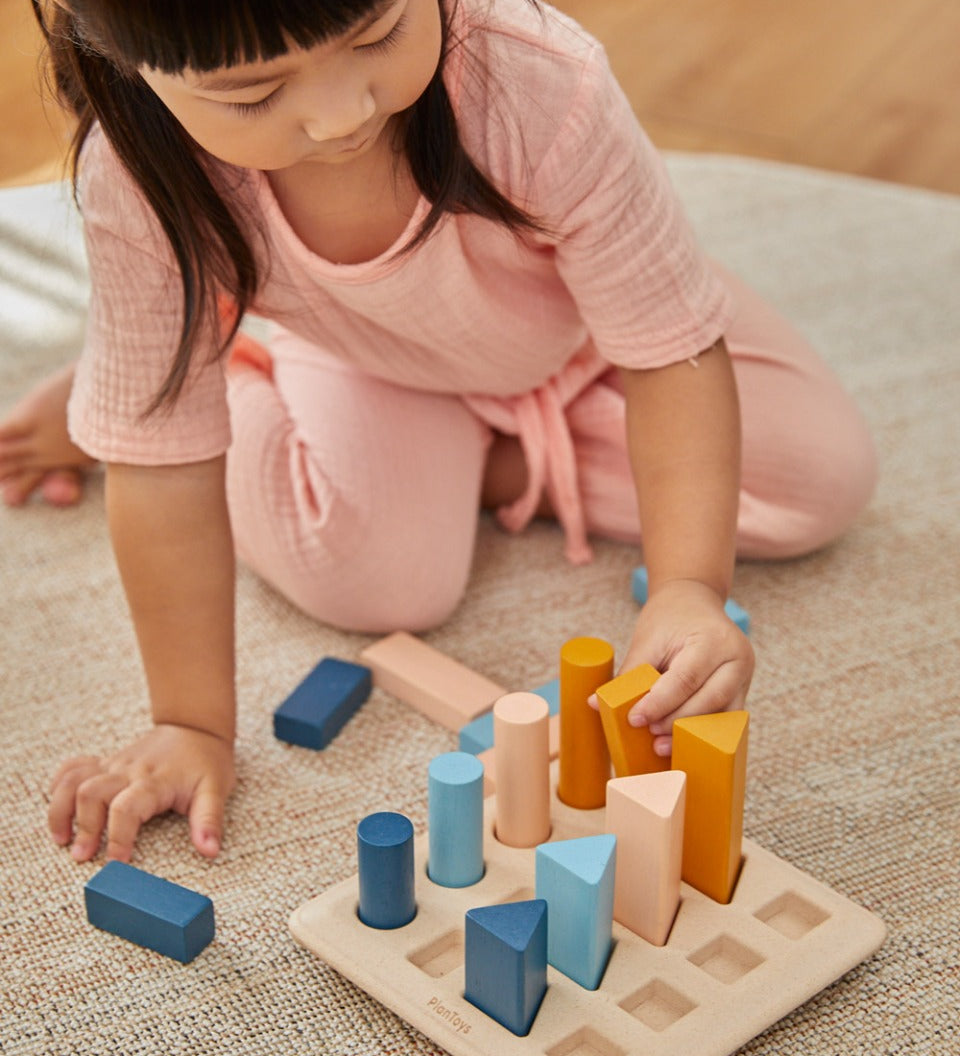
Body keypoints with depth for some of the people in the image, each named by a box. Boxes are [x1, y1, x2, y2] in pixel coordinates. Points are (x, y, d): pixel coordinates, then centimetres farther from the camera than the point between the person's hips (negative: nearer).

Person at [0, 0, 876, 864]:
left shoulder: (540, 87, -43)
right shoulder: (139, 174, -38)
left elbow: (671, 351, -33)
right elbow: (163, 453, -29)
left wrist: (689, 588, -47)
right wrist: (192, 726, -25)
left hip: (582, 323, 2)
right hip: (372, 364, -1)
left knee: (828, 476, -8)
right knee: (375, 586, -24)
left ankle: (492, 466, 3)